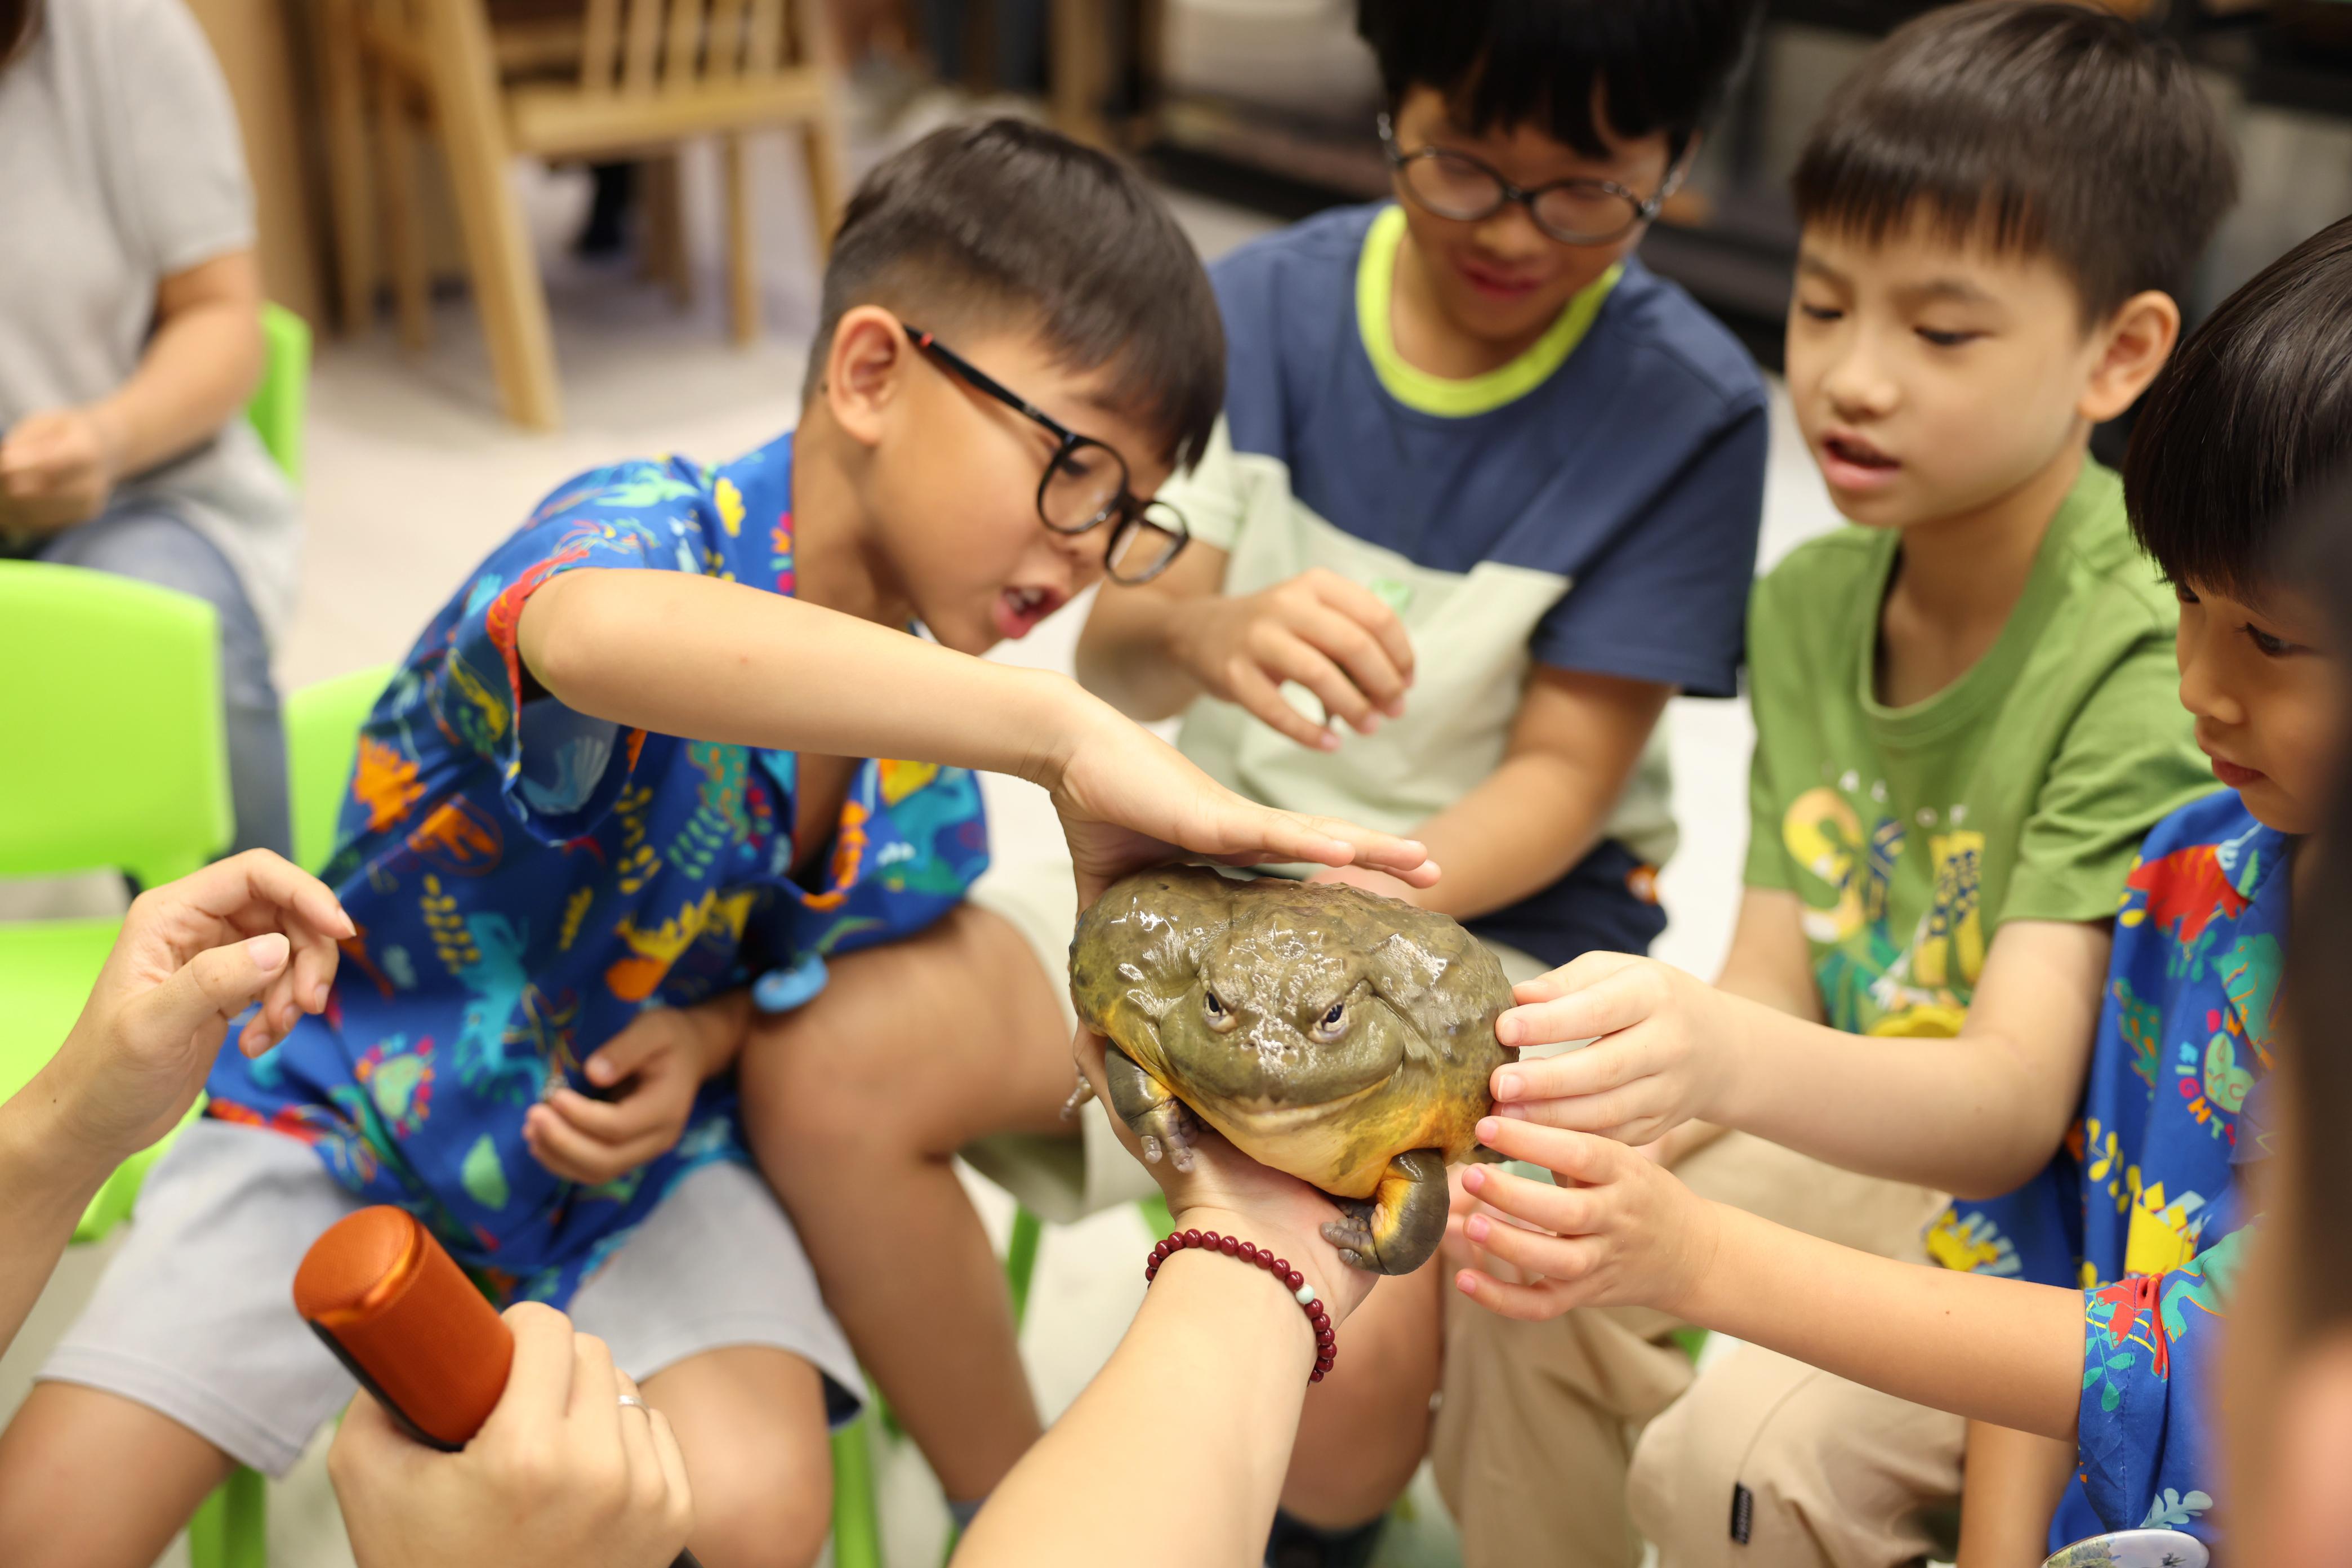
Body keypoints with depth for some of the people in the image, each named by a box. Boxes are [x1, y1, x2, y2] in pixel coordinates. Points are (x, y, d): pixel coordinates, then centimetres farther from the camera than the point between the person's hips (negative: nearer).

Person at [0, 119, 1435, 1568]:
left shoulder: (937, 745, -9)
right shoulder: (656, 523, -28)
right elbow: (600, 634, -56)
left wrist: (714, 1034, -12)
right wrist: (1062, 726, -63)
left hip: (650, 1142, 3)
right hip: (356, 1101, -3)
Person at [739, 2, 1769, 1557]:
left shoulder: (1689, 410, -10)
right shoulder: (1261, 307, -2)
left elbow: (1562, 775, -10)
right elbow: (1114, 658, -7)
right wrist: (1206, 635, -33)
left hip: (1487, 917, -3)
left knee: (1346, 1339, -31)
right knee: (824, 1072, -19)